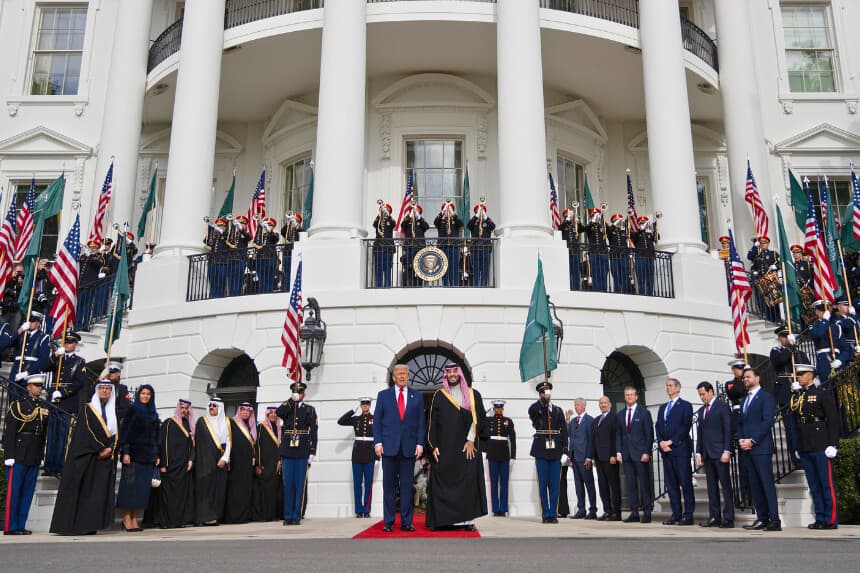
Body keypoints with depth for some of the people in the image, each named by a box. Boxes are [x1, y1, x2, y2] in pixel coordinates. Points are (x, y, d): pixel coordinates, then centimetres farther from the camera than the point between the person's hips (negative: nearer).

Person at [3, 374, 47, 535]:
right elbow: (9, 432, -8)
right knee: (13, 491, -2)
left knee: (28, 492, 7)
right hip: (19, 454, -6)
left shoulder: (44, 407, 14)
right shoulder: (17, 405, -2)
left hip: (35, 457, 6)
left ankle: (21, 526, 13)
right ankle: (10, 527, 3)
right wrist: (9, 455, -14)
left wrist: (41, 454, 14)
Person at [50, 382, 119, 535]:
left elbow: (115, 434, 9)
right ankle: (71, 524, -3)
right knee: (81, 491, -6)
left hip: (106, 458, 4)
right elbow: (87, 432, -8)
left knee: (99, 492, -1)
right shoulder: (88, 409, 1)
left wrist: (109, 449, -9)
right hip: (86, 457, -4)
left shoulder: (113, 411, 15)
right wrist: (101, 449, -11)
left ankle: (89, 525, 1)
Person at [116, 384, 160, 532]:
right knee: (130, 485, -5)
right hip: (133, 453, -5)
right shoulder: (132, 410, 1)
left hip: (148, 456, 5)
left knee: (142, 487, 3)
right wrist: (125, 452, -15)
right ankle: (126, 518, 1)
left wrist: (157, 455, 10)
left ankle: (134, 519, 7)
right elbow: (124, 431, -6)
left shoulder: (153, 414, 15)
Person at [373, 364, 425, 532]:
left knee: (407, 485, 3)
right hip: (389, 446, 0)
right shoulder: (383, 395, 8)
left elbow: (421, 422, 8)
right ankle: (388, 522, 9)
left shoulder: (417, 397, 10)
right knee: (389, 485, 3)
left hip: (409, 447, 1)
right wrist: (378, 442, -5)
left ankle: (406, 522, 9)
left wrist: (420, 444, -2)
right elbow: (377, 421, 5)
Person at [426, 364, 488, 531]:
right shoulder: (438, 396, 8)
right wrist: (433, 446, -3)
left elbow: (479, 418, 2)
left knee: (468, 481, -3)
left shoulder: (473, 395, 8)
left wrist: (471, 440, -9)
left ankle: (467, 519, 1)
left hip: (468, 448, 0)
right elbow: (432, 422, 5)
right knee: (442, 482, -2)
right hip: (444, 449, 0)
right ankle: (443, 519, 2)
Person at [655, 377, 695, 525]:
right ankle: (676, 514, 10)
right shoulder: (663, 407, 20)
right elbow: (658, 427, 14)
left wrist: (671, 442, -13)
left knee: (685, 483, -4)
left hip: (680, 449, -6)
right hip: (666, 450, 6)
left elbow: (685, 427, -9)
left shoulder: (685, 406, 0)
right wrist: (661, 442, -4)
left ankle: (688, 515, -1)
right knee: (670, 483, 6)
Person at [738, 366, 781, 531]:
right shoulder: (745, 399, 22)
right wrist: (741, 440, 4)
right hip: (747, 449, 8)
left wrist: (752, 440, -15)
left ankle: (774, 520, -7)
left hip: (761, 447, -7)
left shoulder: (766, 398, -2)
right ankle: (762, 518, 10)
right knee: (755, 485, 7)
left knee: (767, 483, -8)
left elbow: (767, 422, -12)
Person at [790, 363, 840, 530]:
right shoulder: (796, 398, 14)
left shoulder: (823, 394, -2)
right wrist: (797, 447, 13)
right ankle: (820, 518, 13)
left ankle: (831, 519, 3)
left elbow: (833, 420, -6)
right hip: (805, 448, 6)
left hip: (821, 447, -6)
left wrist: (832, 444, -13)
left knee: (827, 484, -2)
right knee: (814, 485, 8)